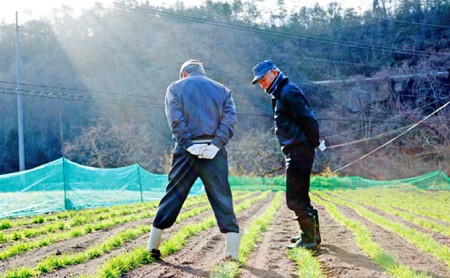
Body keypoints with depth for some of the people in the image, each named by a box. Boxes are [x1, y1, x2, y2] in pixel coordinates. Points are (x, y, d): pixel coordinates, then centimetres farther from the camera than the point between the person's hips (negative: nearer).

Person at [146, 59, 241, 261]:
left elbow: (175, 119, -5)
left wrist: (189, 144, -9)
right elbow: (229, 119, 0)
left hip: (186, 152, 0)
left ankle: (152, 246, 11)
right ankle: (232, 252, -2)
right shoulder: (222, 89, 15)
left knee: (173, 196, 7)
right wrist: (216, 145, -8)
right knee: (222, 199, 2)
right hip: (214, 152, 0)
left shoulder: (175, 88, 11)